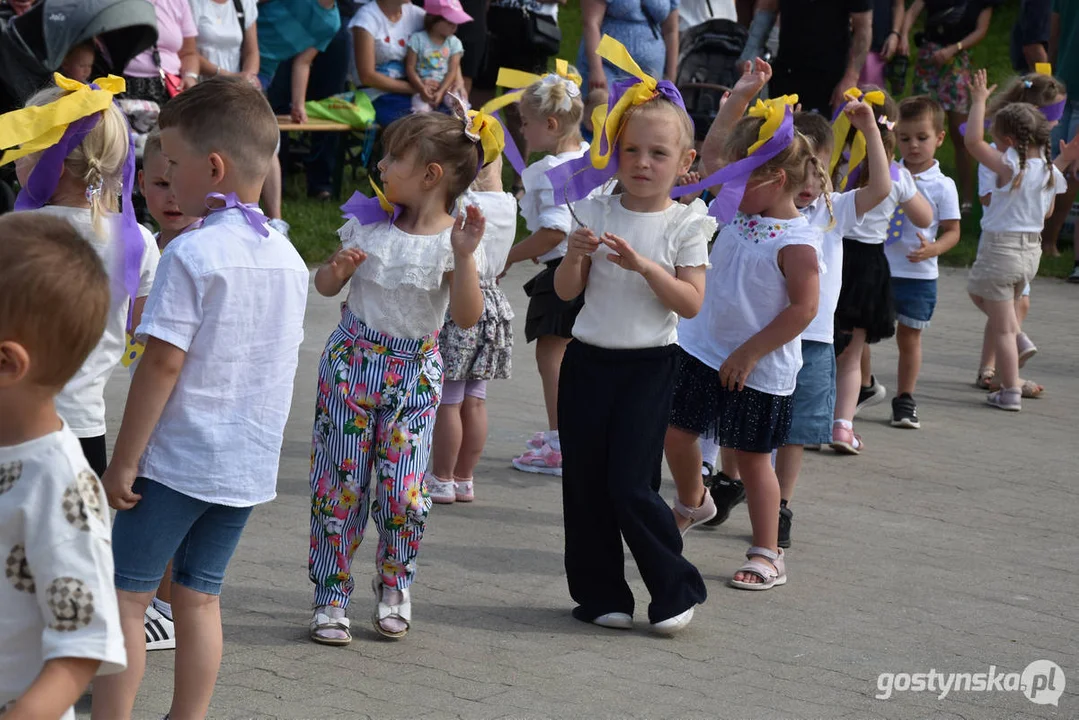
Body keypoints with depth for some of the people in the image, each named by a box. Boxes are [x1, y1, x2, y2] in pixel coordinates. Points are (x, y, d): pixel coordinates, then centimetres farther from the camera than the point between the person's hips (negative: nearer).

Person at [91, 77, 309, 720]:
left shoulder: (193, 252, -17)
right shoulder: (287, 256, 5)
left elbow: (164, 362, -18)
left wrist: (125, 460, -13)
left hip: (177, 459, -7)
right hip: (250, 465, 7)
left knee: (127, 593, 3)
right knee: (199, 595, 14)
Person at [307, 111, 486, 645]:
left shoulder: (452, 241, -8)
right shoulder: (369, 224, 0)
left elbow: (467, 318, -17)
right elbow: (325, 287, 10)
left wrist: (463, 256, -27)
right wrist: (337, 269, -12)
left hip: (414, 372, -2)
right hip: (352, 361, 2)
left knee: (403, 490, -6)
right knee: (340, 482, 1)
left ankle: (394, 586, 20)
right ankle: (331, 597, 13)